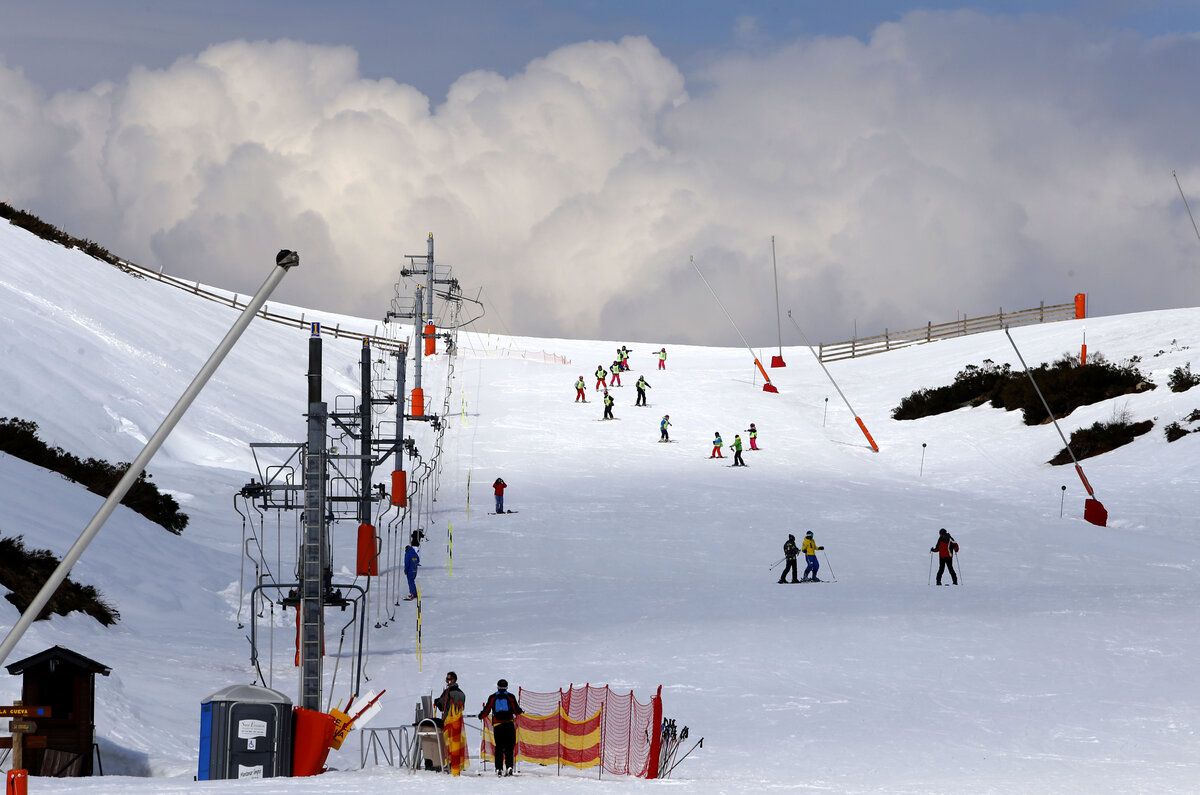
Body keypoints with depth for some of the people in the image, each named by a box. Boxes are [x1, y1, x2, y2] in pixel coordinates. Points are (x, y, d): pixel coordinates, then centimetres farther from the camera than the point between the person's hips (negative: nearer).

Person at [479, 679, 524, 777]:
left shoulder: (492, 697, 6)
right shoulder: (510, 697, 3)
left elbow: (486, 710, 7)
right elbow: (516, 710, 2)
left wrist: (481, 716, 26)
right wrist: (521, 711, 24)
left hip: (497, 725, 1)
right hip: (509, 724, -1)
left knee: (499, 747, 6)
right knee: (509, 747, 0)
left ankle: (498, 768, 1)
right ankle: (509, 766, -14)